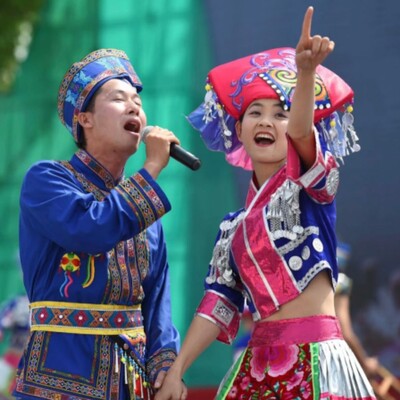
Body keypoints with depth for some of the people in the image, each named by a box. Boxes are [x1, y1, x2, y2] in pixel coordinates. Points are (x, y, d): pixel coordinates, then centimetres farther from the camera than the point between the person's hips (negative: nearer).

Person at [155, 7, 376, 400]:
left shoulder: (311, 183, 1)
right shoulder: (235, 226, 15)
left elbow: (301, 131, -19)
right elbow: (218, 302, 11)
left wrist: (306, 72, -39)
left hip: (313, 358, -5)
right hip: (258, 365, 5)